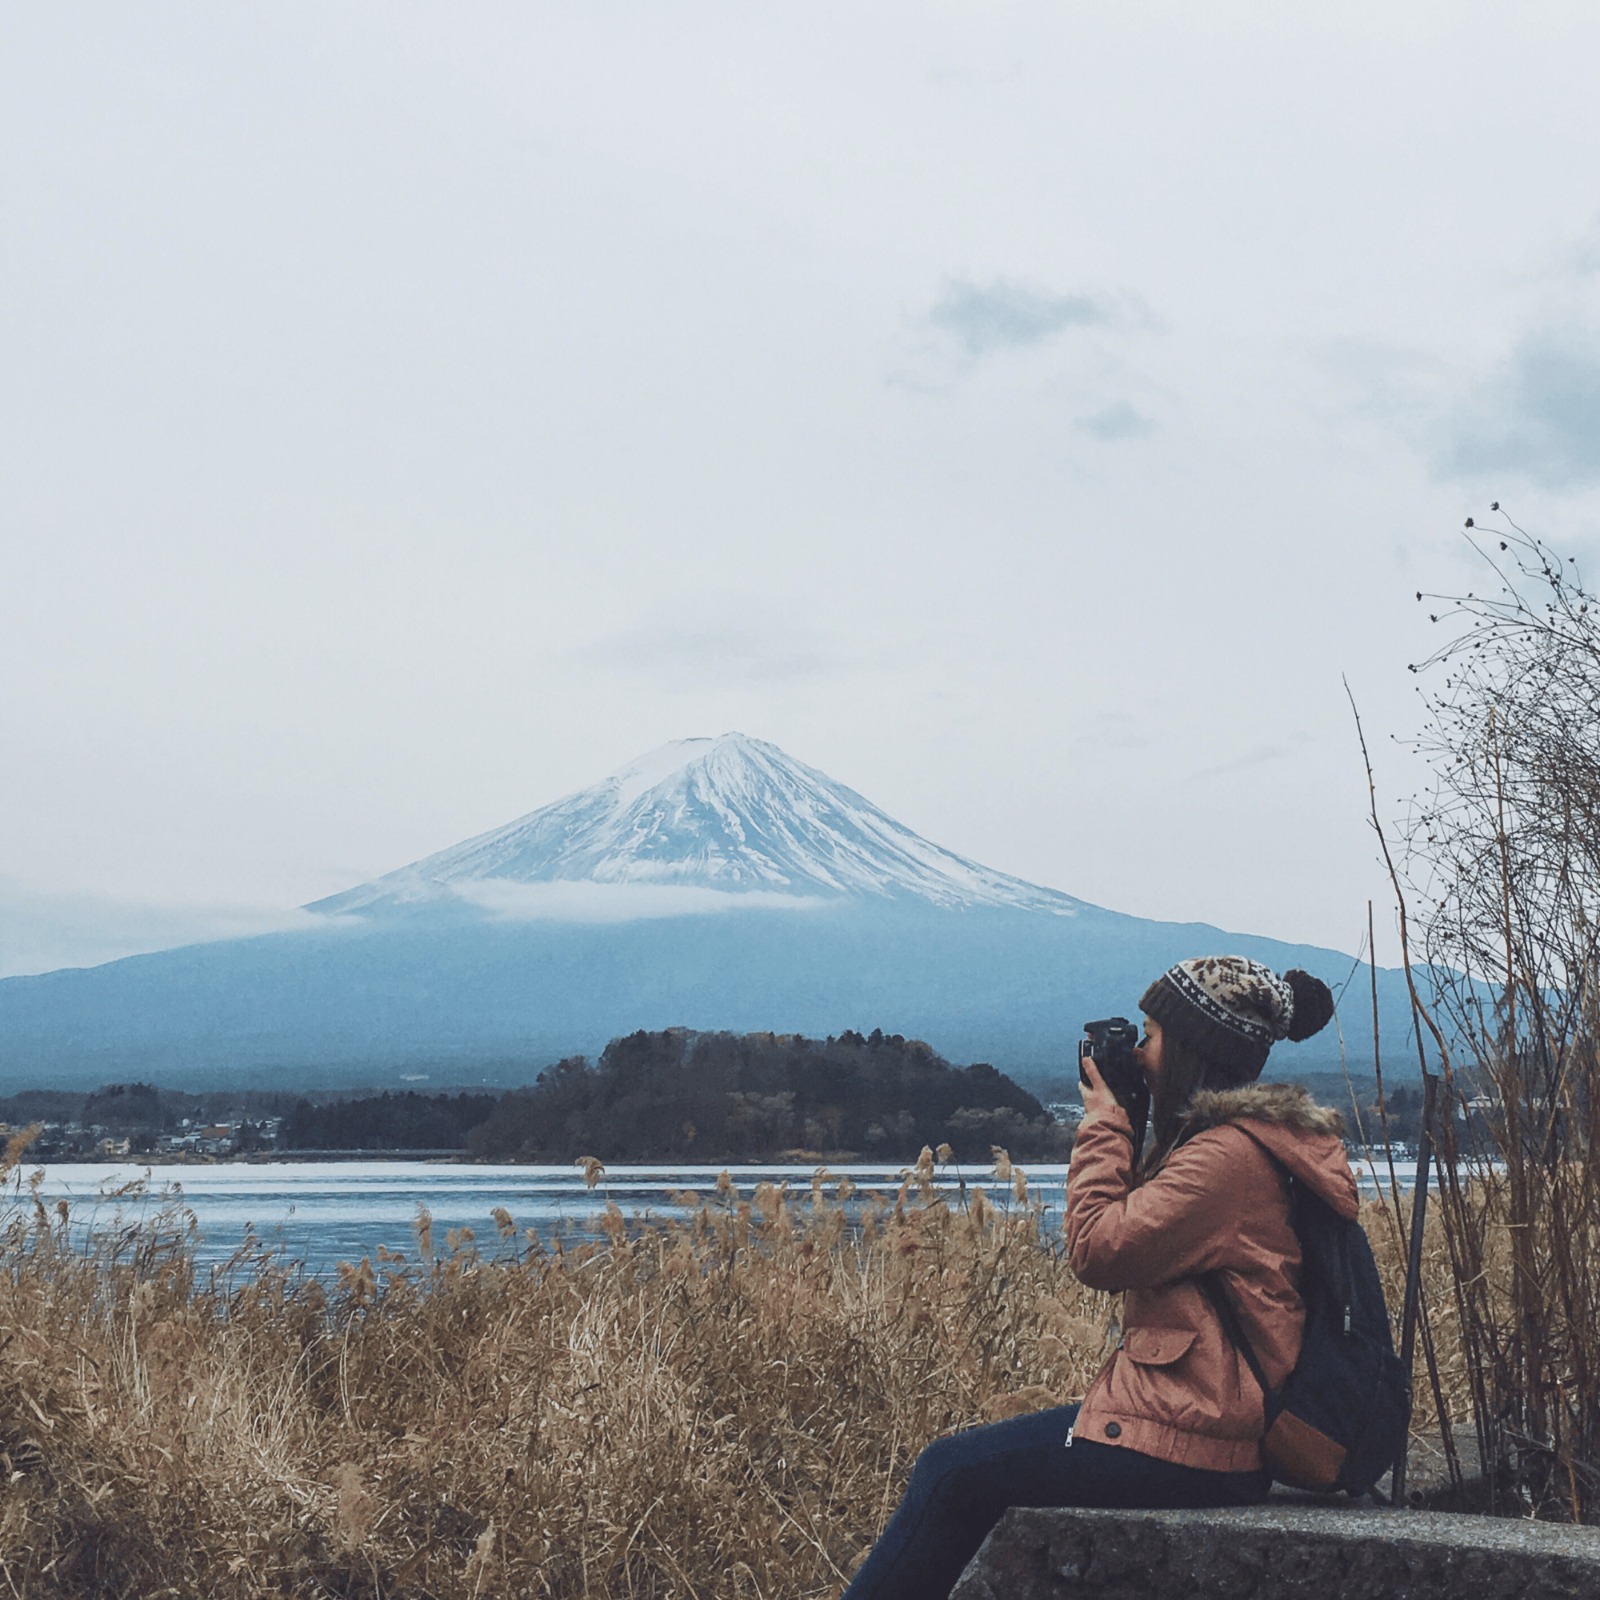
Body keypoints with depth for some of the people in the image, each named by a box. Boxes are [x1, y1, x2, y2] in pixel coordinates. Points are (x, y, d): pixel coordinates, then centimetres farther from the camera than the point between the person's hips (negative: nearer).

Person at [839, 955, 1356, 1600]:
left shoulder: (1230, 1154, -19)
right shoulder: (1255, 1138, 14)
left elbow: (1099, 1250, -19)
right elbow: (1138, 1234, 21)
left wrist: (1104, 1125, -7)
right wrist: (1115, 1127, 11)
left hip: (1186, 1445, -10)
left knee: (952, 1471, -1)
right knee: (958, 1466, 15)